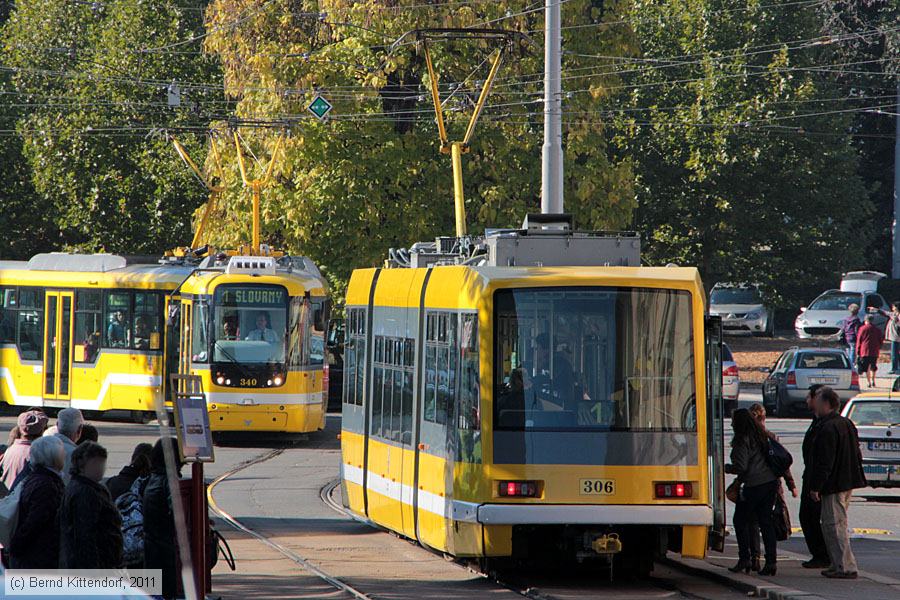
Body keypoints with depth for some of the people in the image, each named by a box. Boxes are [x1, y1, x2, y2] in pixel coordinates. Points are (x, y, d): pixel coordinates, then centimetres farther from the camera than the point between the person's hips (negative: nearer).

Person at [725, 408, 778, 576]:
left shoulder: (742, 440, -11)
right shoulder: (761, 436, 13)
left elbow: (740, 467, -16)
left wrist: (725, 467, 2)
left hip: (754, 485, -7)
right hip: (771, 482, 7)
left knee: (740, 520, 6)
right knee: (766, 521, 8)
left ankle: (744, 559, 2)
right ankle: (771, 561, 1)